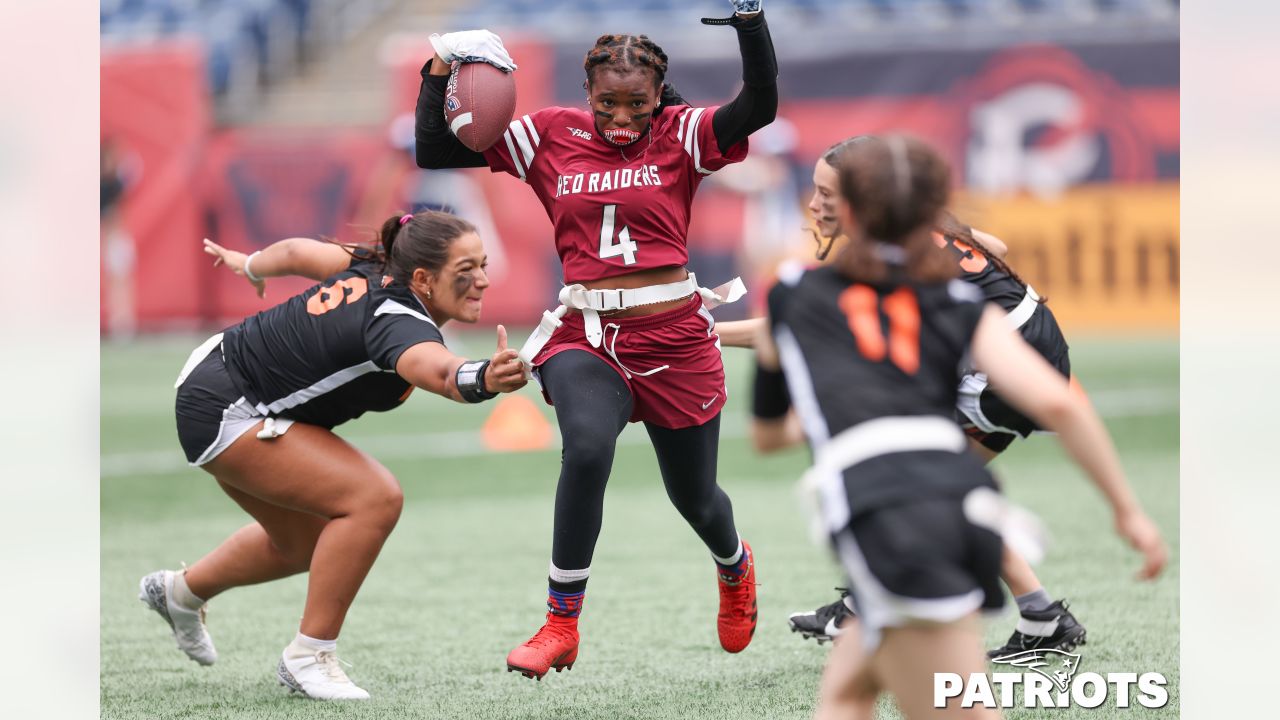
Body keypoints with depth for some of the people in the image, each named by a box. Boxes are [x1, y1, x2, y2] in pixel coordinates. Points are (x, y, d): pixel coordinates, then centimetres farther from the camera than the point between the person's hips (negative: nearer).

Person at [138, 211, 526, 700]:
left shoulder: (377, 267, -6)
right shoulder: (396, 319, -32)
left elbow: (297, 252, 12)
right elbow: (436, 370, -56)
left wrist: (250, 266, 34)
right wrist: (484, 379, -78)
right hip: (221, 411, -10)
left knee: (304, 545, 26)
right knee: (374, 498, -23)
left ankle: (181, 592, 51)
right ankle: (308, 657, -12)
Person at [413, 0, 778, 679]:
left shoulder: (681, 135, -2)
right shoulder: (552, 137, 3)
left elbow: (760, 106, -21)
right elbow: (435, 151, 4)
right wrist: (440, 69, -7)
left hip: (674, 341, 0)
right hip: (585, 337, 0)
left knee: (694, 495, 16)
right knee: (588, 446, -32)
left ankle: (736, 567, 55)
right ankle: (561, 623, -21)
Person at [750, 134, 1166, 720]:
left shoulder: (794, 295, 23)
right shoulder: (961, 305, 22)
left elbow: (766, 434, 38)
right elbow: (1056, 404, 5)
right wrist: (1127, 509, 14)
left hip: (881, 515, -4)